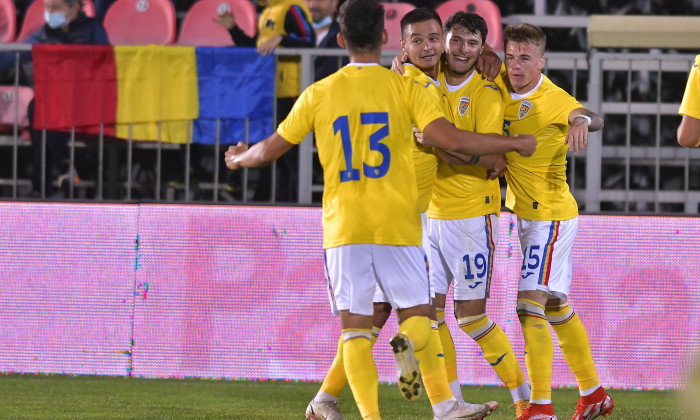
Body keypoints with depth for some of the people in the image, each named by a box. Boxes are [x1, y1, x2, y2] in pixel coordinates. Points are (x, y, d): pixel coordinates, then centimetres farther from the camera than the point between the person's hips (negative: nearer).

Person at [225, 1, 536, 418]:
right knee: (417, 312, 11)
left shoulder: (318, 94, 5)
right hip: (398, 224, -1)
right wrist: (514, 145, -1)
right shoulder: (408, 89, -2)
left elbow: (271, 149, 13)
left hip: (343, 227, 1)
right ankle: (408, 343, -26)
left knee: (355, 328, 5)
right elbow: (450, 139, -13)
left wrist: (239, 159, 36)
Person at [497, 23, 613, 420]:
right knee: (556, 309, 18)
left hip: (549, 215, -9)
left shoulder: (551, 99, -22)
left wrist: (582, 120, -64)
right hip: (528, 214, 9)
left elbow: (593, 116, -39)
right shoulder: (504, 86, 1)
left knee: (530, 305, -17)